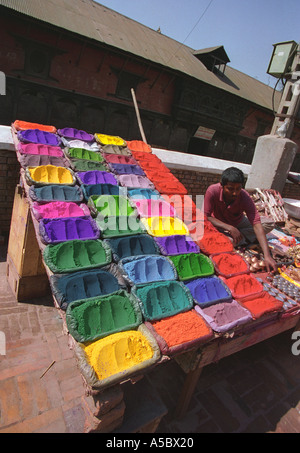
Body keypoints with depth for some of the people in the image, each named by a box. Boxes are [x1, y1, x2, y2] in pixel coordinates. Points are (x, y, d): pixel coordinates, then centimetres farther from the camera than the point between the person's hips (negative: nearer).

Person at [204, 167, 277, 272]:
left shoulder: (245, 197, -27)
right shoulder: (212, 191, -29)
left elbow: (256, 225, -33)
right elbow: (206, 217, -25)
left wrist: (267, 256, -42)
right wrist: (229, 228, -36)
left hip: (238, 224, 2)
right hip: (219, 225, -1)